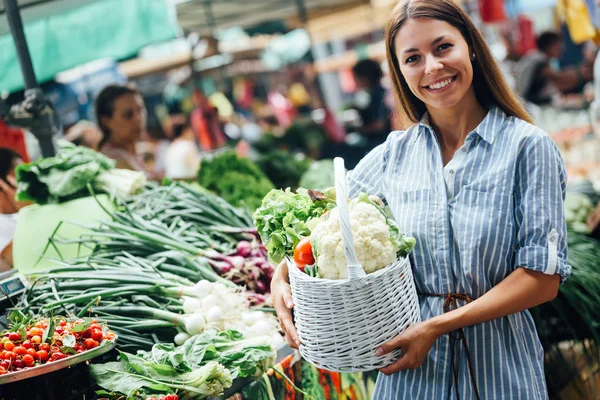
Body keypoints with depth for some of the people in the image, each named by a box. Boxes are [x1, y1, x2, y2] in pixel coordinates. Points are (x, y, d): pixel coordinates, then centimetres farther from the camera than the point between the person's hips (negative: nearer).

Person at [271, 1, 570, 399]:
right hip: (410, 368, 3)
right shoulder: (395, 154, 2)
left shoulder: (527, 146, -9)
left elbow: (544, 276, -13)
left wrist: (437, 325, -18)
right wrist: (281, 277, -9)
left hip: (498, 366, -3)